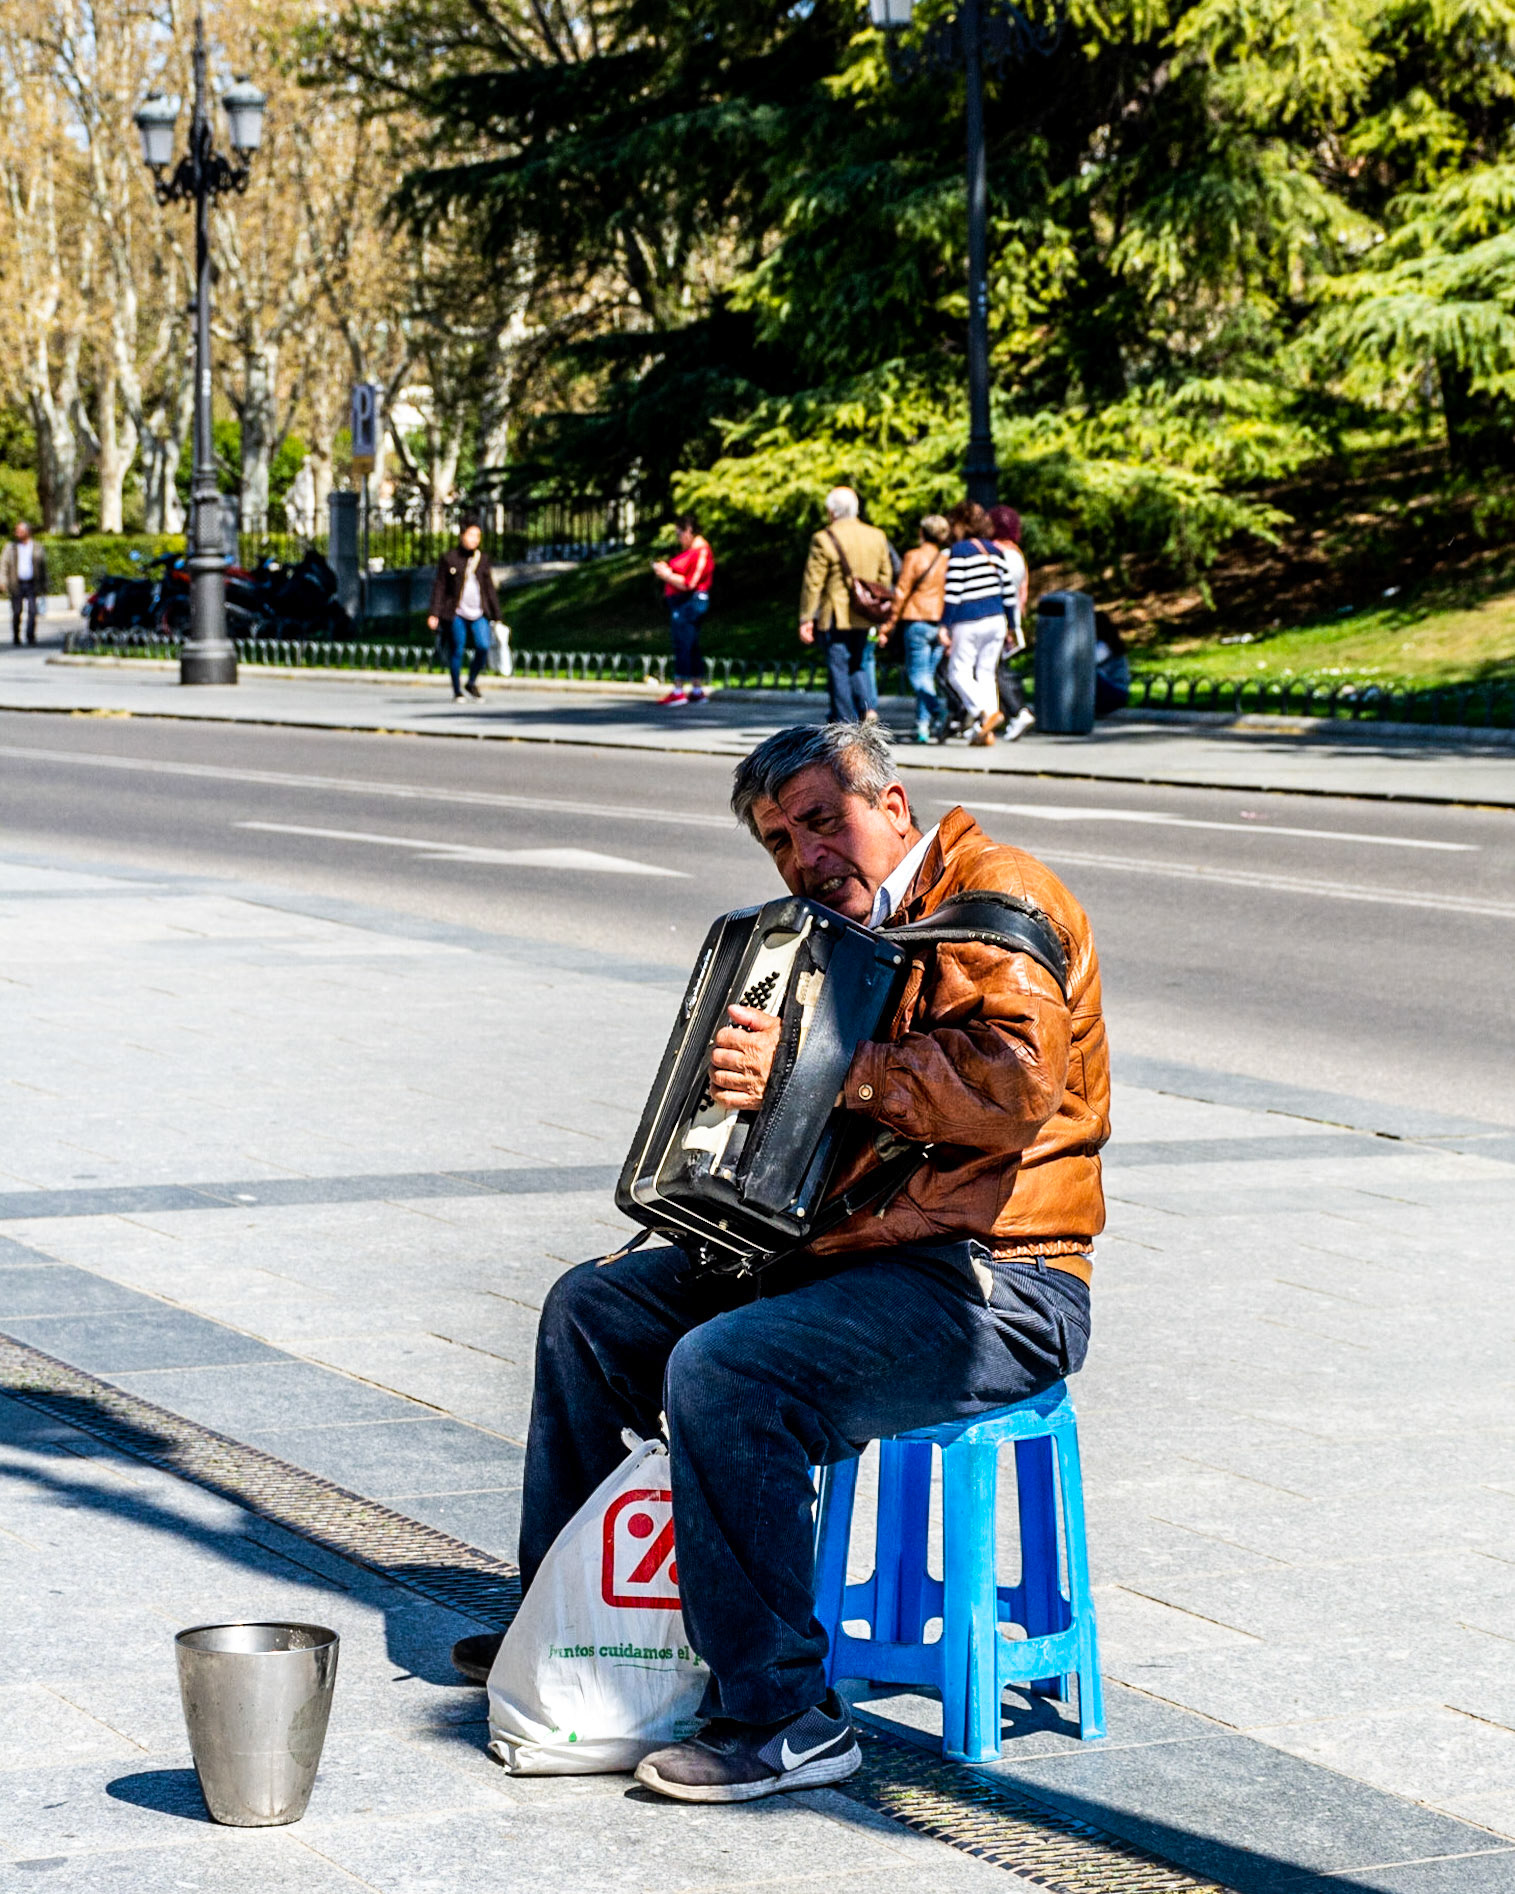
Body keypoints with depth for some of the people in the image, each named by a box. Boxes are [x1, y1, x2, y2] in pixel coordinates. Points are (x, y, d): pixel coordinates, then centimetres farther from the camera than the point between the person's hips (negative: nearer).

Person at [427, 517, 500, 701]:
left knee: (483, 647, -12)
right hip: (456, 613, -2)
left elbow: (489, 588, 14)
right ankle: (457, 691, 12)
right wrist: (434, 613, -5)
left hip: (478, 613, 3)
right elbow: (439, 587, 1)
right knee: (456, 651, 0)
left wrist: (496, 615, 13)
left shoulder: (482, 560, 11)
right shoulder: (449, 558, 1)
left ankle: (472, 682, 10)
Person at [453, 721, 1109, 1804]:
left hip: (990, 1288, -10)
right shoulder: (847, 936, 20)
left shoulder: (995, 895, -10)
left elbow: (1011, 1079, -29)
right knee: (594, 1307, 11)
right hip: (844, 1252, 10)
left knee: (725, 1370, -31)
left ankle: (784, 1718, -23)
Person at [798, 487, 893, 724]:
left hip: (836, 616, -5)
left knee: (839, 669, 1)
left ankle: (845, 721, 1)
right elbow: (885, 578, 14)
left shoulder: (824, 540, -10)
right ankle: (869, 706, -7)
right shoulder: (877, 537, 8)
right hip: (867, 616, 5)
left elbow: (813, 583, -9)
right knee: (861, 664, 15)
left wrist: (806, 618, -5)